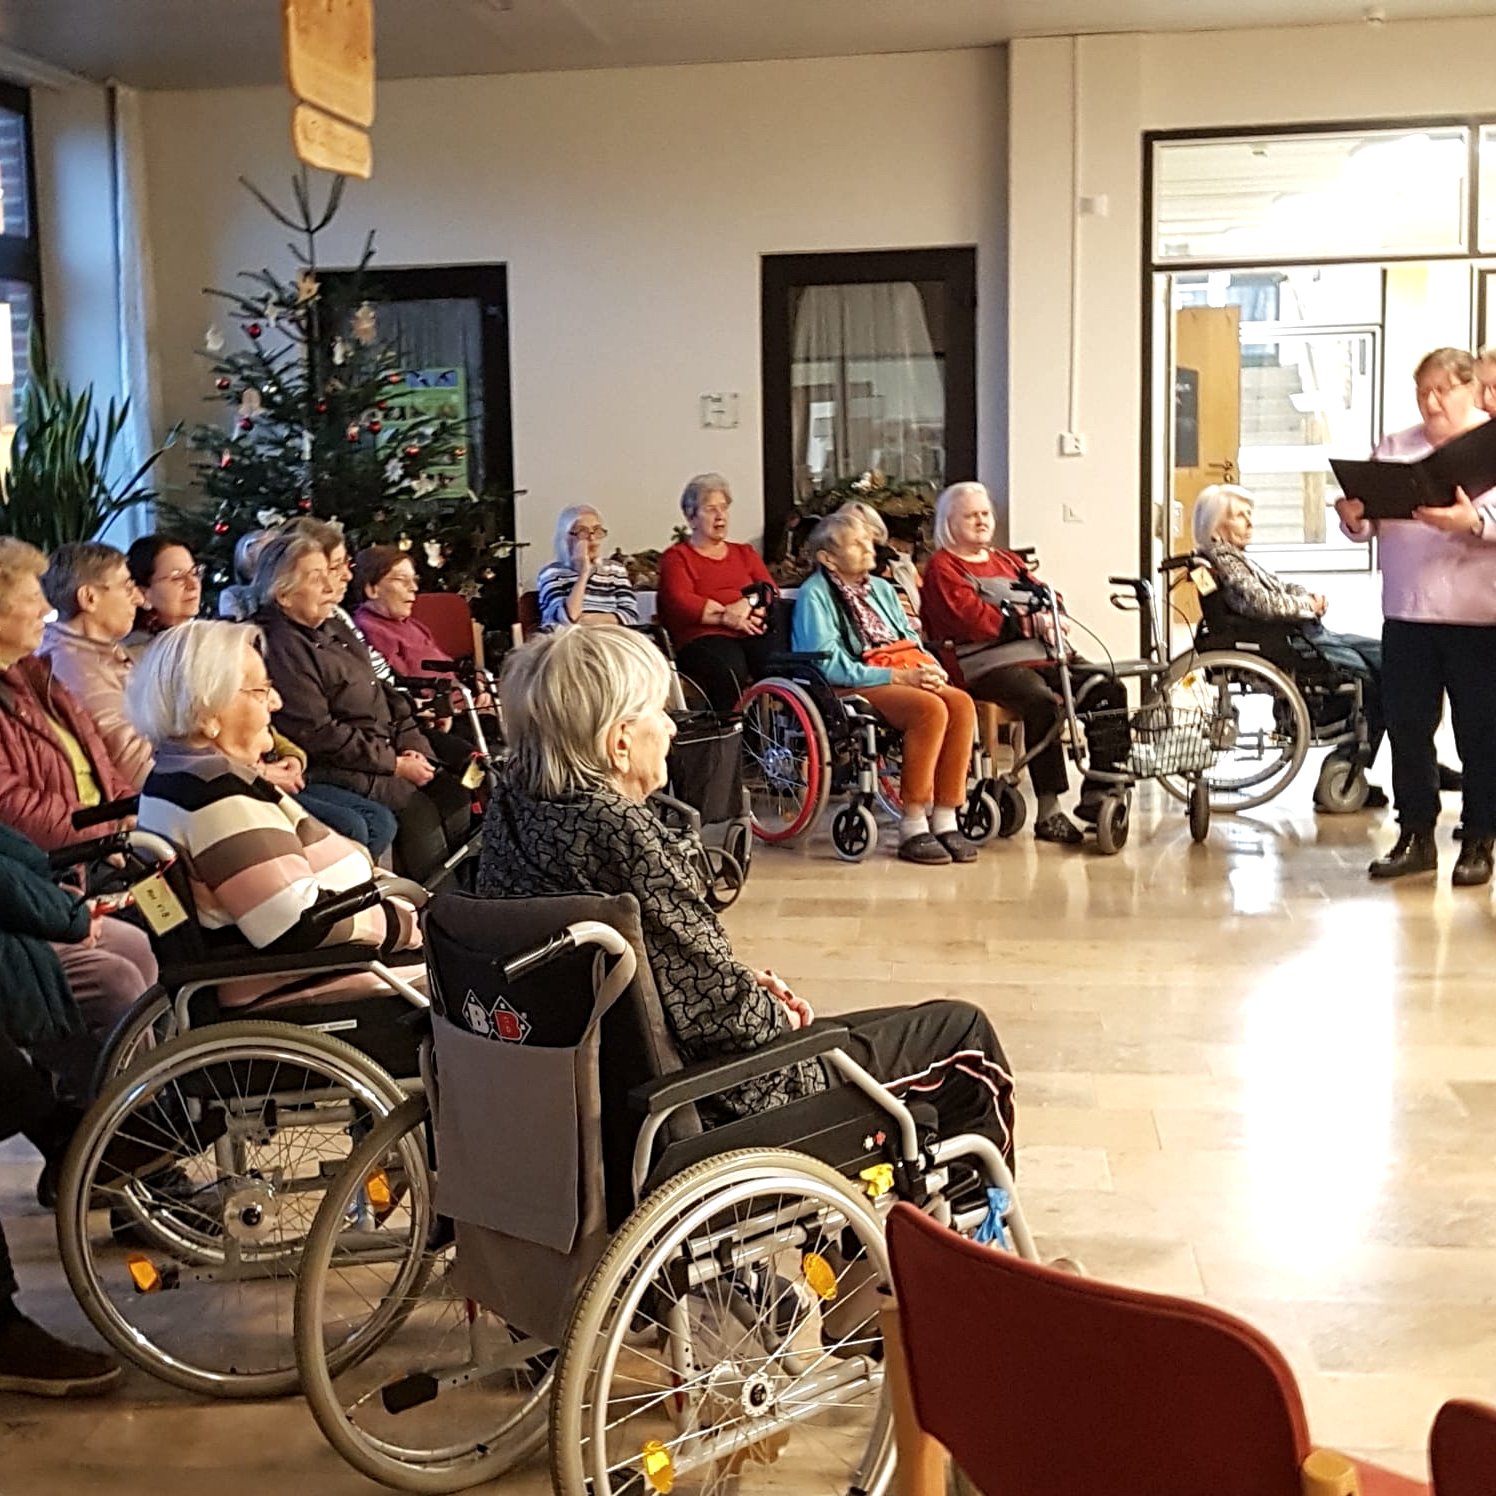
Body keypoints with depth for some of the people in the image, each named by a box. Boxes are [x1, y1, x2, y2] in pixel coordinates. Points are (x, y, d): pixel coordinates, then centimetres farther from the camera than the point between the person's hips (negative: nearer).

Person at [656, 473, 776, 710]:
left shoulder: (745, 553, 31)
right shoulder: (677, 557, 16)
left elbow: (769, 591, 16)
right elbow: (680, 603, -1)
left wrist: (752, 605, -9)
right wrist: (727, 617, -14)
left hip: (752, 635, 4)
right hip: (703, 638, -4)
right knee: (730, 670, -39)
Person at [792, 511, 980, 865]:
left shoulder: (881, 589, 26)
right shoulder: (814, 595, 0)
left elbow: (911, 640, 22)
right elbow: (828, 664, -12)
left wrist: (929, 668, -2)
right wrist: (896, 676, -17)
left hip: (907, 678, 7)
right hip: (854, 688, -7)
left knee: (961, 703, -24)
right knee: (930, 708, -33)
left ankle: (945, 820, -23)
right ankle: (912, 827, -28)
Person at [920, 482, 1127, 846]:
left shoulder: (1008, 561, 31)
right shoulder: (943, 567, 7)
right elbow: (972, 618, -9)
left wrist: (1050, 614, -7)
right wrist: (1028, 623, -15)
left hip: (1041, 654, 7)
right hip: (989, 663, -7)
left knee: (1109, 690, -15)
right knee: (1044, 702, -35)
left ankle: (1097, 794, -14)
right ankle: (1048, 811, -29)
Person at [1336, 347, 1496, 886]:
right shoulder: (1393, 448, 13)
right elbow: (1368, 525, 12)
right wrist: (1354, 516, -10)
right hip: (1406, 614, 4)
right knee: (1406, 726, 6)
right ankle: (1415, 836, 17)